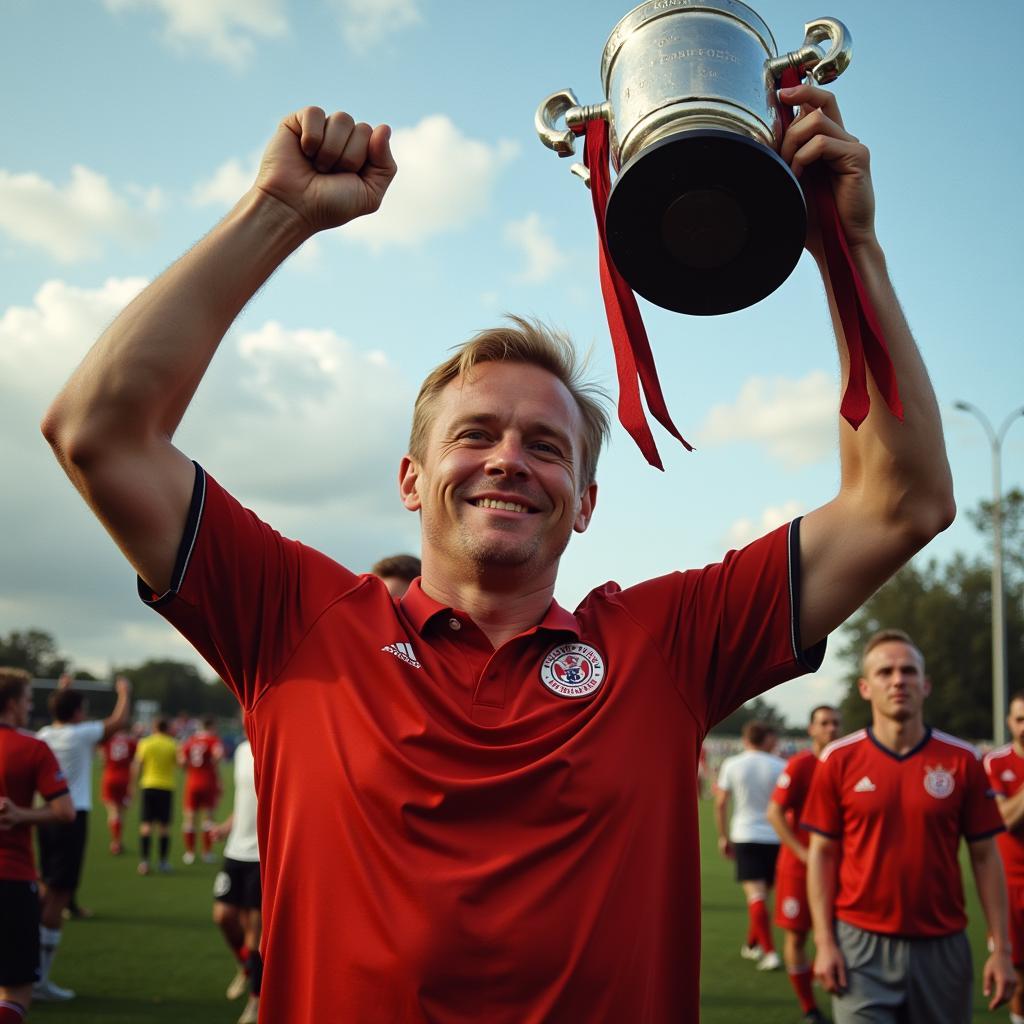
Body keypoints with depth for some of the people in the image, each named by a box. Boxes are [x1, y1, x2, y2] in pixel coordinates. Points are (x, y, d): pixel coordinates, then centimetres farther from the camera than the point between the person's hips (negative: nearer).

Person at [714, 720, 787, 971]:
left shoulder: (731, 765, 1)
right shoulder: (780, 766, 1)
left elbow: (720, 803, 0)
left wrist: (723, 837, 8)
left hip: (745, 837, -2)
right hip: (775, 837, 2)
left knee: (755, 893, -6)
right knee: (762, 892, 16)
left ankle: (769, 951, -17)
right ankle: (752, 944, 30)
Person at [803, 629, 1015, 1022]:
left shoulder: (963, 760, 0)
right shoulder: (838, 760, -2)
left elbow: (985, 857, 3)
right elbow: (822, 854, 1)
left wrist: (1001, 948, -1)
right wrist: (824, 942, -5)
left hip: (942, 946, 1)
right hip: (862, 945, -1)